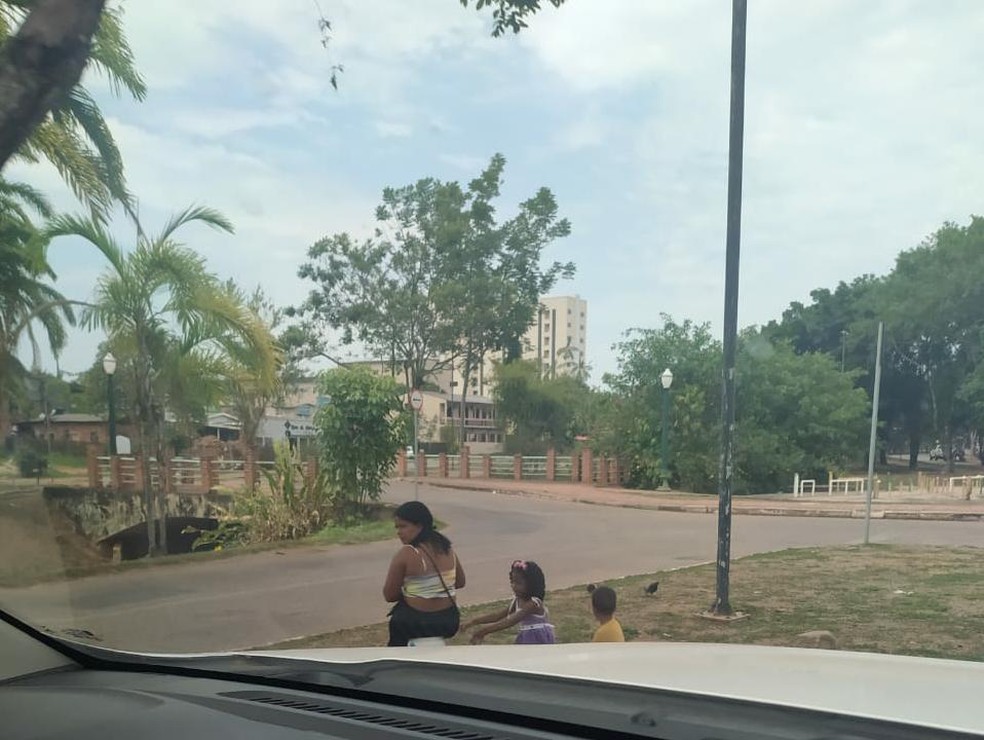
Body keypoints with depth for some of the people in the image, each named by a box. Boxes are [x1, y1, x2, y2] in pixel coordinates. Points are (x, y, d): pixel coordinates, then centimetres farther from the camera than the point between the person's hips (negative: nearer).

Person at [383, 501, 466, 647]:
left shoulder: (405, 554, -16)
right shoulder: (447, 548, 1)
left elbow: (389, 595, -11)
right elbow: (460, 582, 11)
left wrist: (406, 591, 6)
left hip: (418, 624, -5)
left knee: (397, 620, 25)